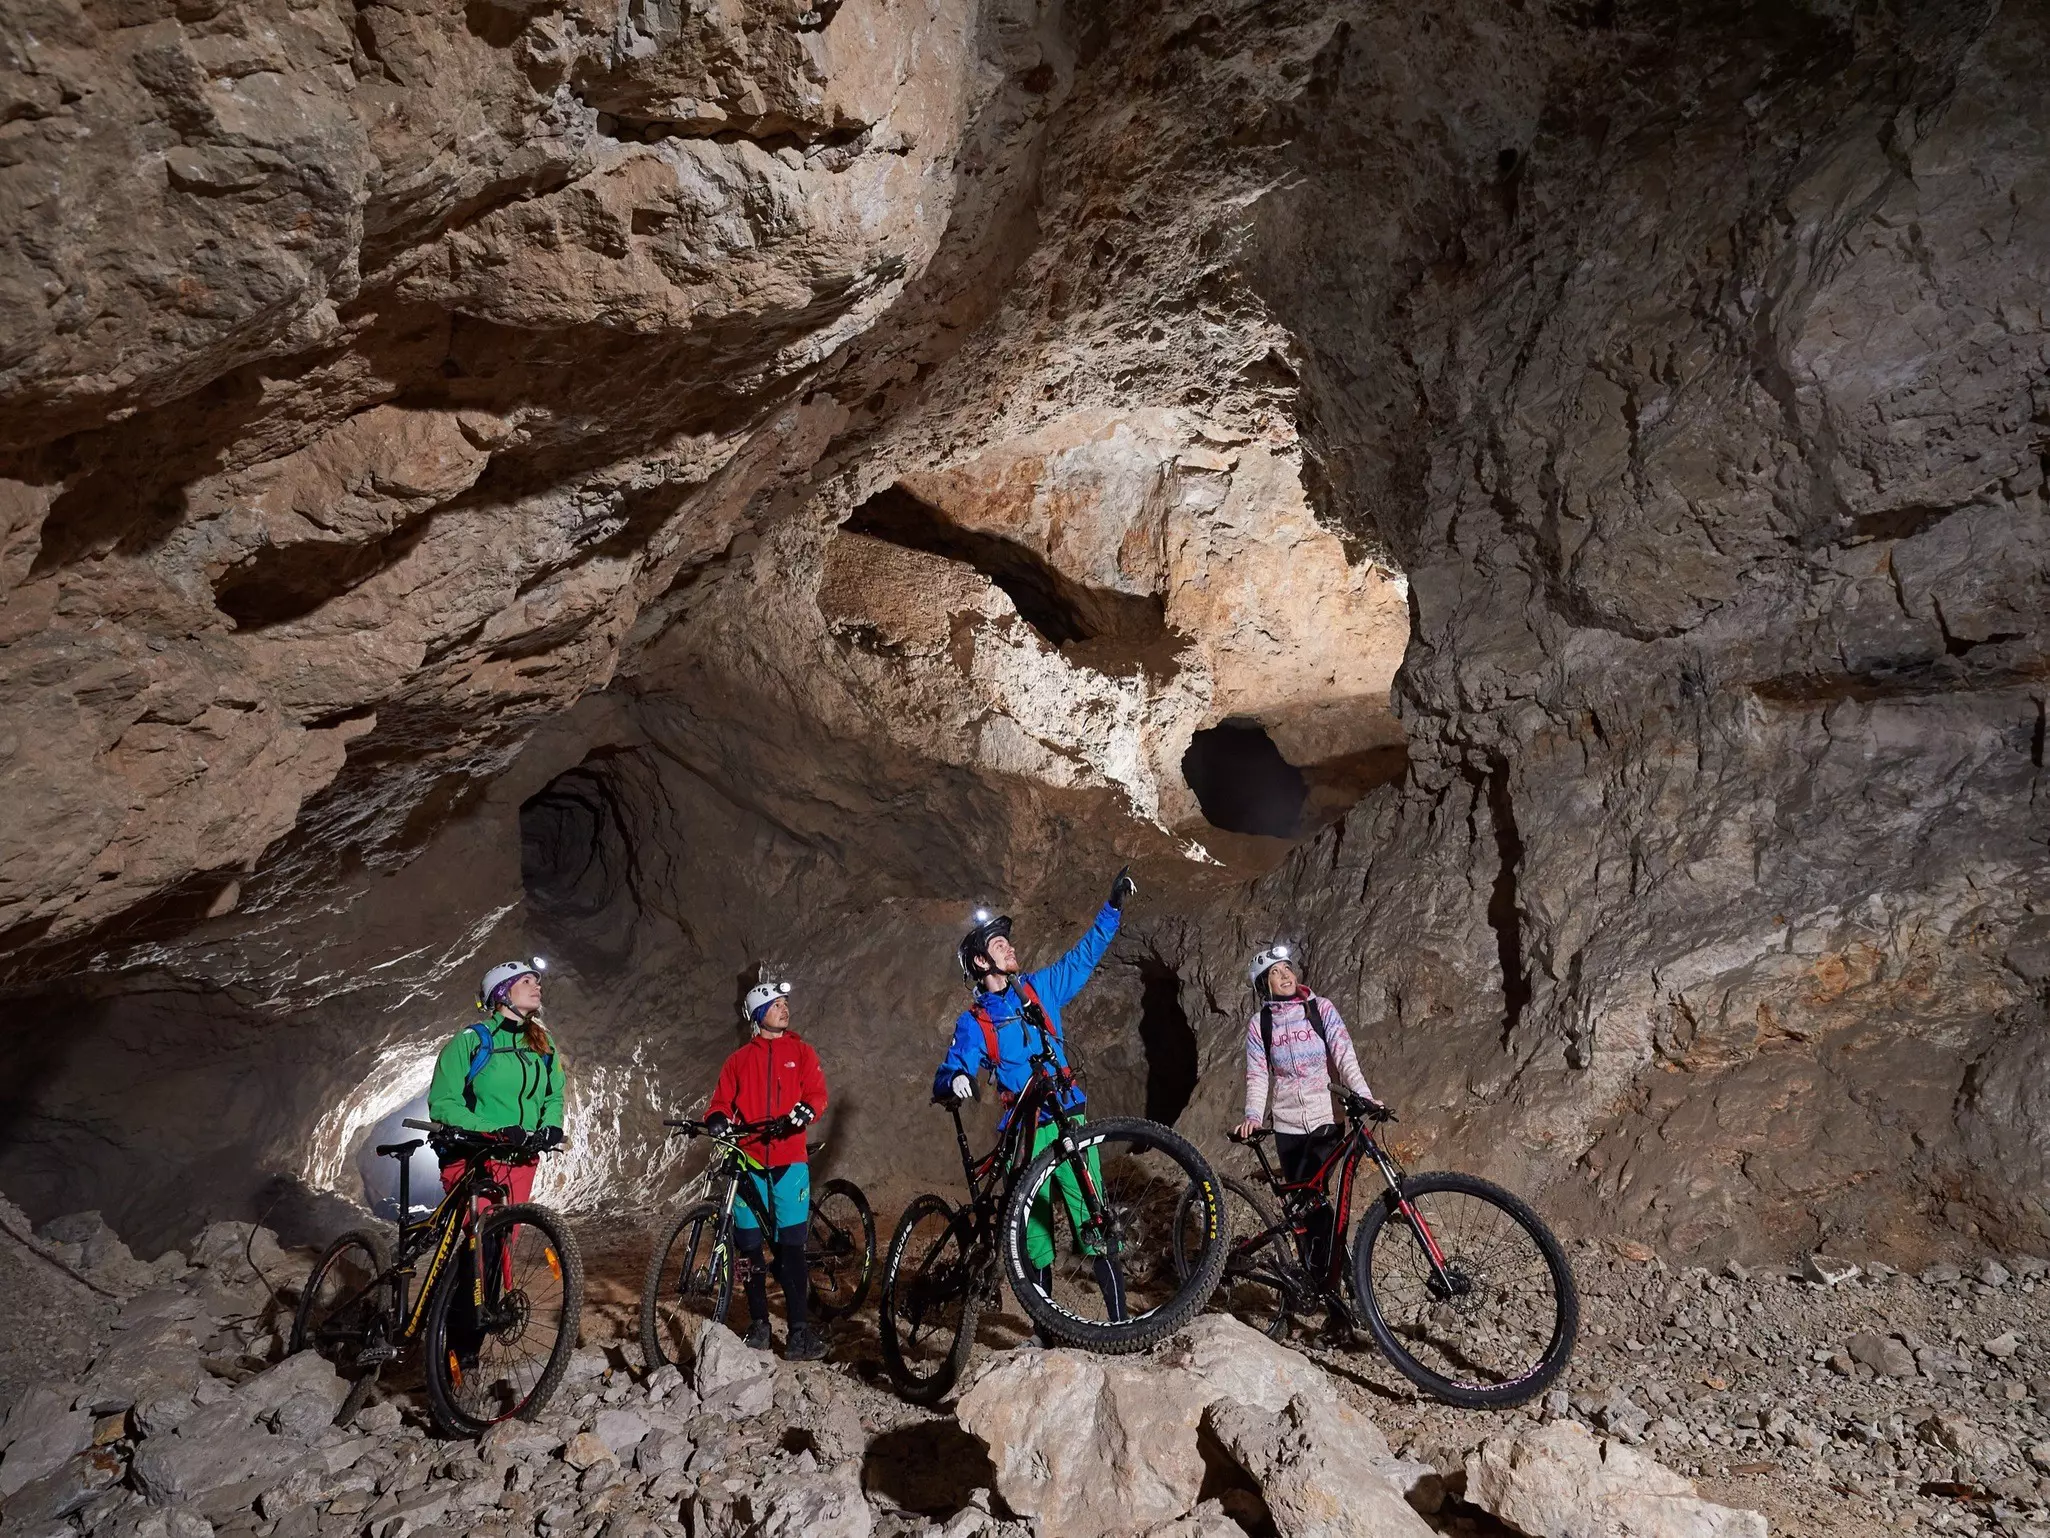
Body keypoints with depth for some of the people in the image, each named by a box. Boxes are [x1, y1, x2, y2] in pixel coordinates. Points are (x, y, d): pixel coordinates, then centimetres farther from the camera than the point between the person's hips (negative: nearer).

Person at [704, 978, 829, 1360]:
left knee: (791, 1246, -7)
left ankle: (800, 1329, -4)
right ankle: (758, 1323, 19)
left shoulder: (801, 1052, 11)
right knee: (751, 1248, 5)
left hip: (789, 1161, -2)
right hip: (748, 1161, 2)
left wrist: (805, 1110, -21)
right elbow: (722, 1100, 9)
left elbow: (817, 1092, 2)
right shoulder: (739, 1060, 13)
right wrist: (717, 1119, -14)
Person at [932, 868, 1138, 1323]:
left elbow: (1084, 956, 16)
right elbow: (947, 1074, -7)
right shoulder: (973, 1022, 2)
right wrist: (954, 1080, -31)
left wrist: (1113, 906, 11)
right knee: (1035, 1238, 5)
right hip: (1024, 1135, -1)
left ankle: (1120, 1322, -3)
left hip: (1069, 1121, 1)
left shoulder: (1040, 988, 10)